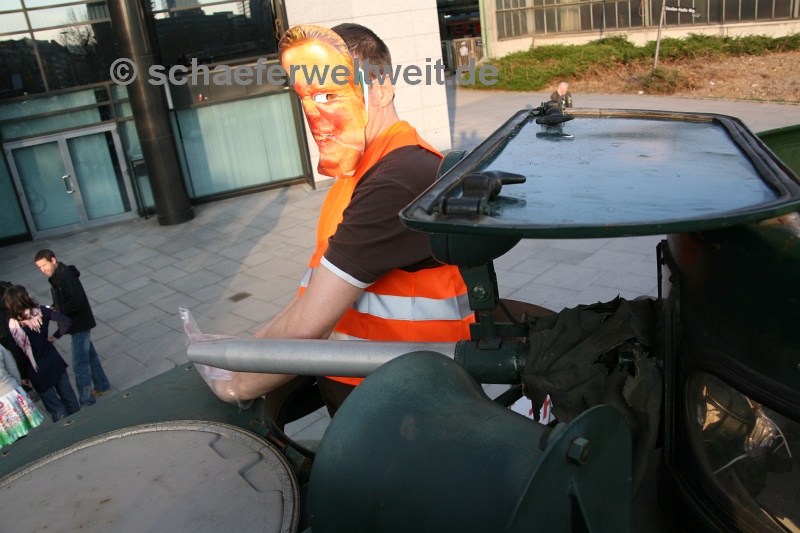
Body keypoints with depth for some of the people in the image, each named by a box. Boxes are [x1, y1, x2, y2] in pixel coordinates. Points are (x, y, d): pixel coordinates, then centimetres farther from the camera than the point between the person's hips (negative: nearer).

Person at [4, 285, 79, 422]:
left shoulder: (13, 327, -22)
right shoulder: (41, 311, -14)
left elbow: (19, 355, -14)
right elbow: (66, 321, -16)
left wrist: (24, 376, -1)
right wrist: (55, 336, 0)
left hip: (38, 371, -4)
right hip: (55, 362, 4)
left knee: (54, 406, 12)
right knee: (68, 395, 21)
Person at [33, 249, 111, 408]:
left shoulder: (67, 277, -23)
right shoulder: (56, 277, 8)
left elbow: (77, 301, -29)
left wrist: (58, 311, -22)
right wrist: (54, 308, 0)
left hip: (79, 325, -10)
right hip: (79, 323, 10)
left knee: (79, 365, -4)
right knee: (90, 355, 23)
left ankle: (87, 402, 5)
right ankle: (102, 386, 39)